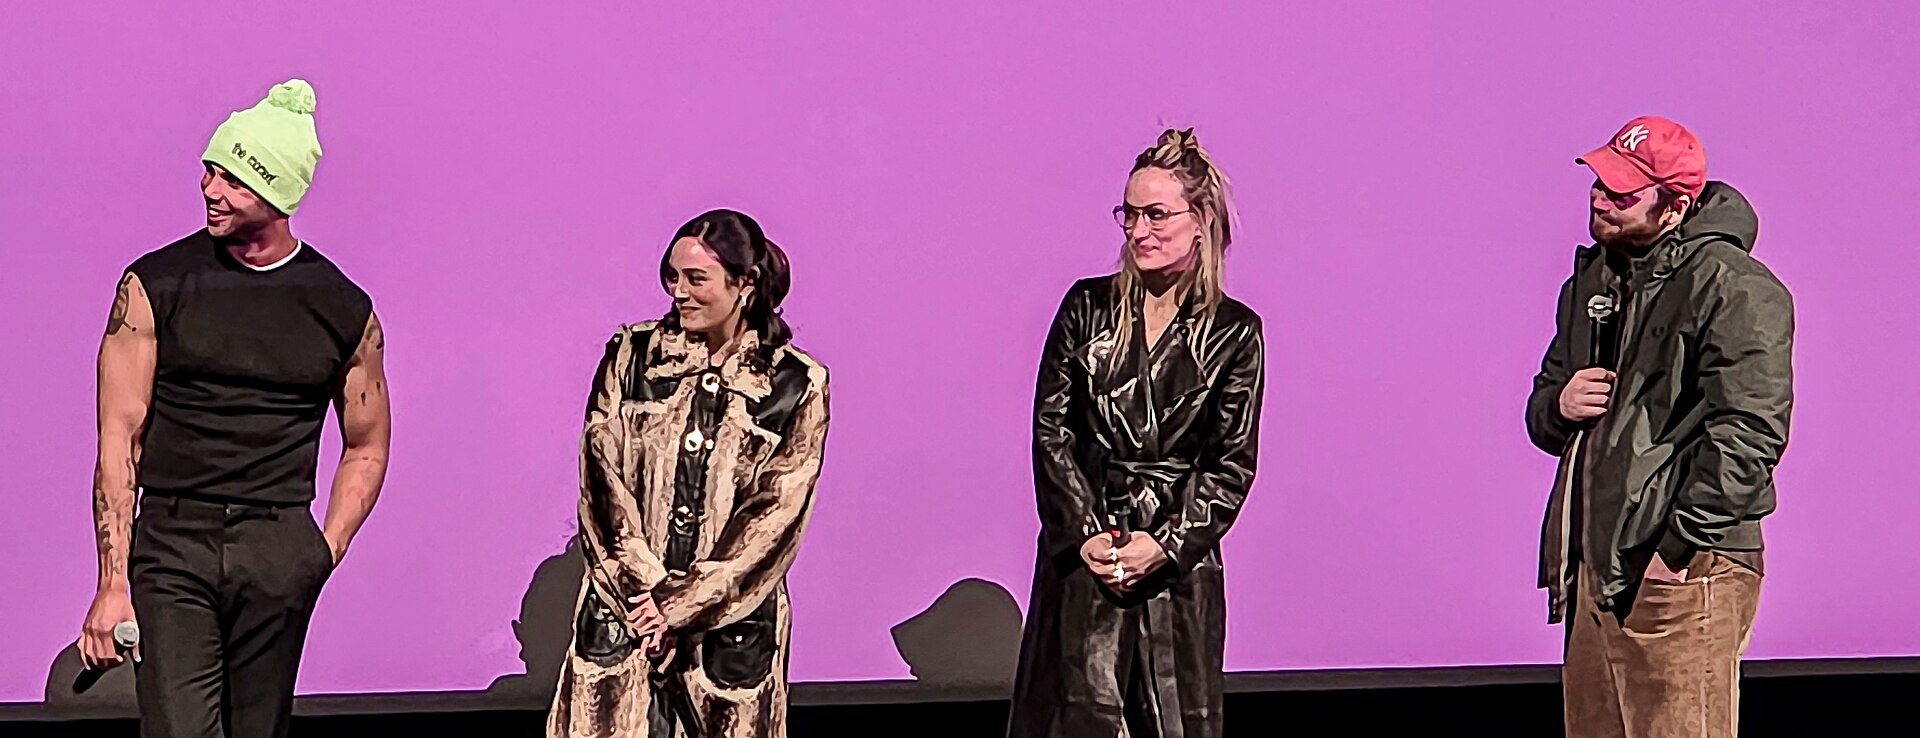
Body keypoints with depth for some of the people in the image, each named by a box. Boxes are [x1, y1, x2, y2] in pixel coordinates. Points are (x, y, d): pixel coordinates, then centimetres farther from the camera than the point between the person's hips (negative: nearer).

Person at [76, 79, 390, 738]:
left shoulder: (346, 310, 7)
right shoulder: (155, 286, 3)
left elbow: (366, 448, 19)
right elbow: (120, 440, 1)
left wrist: (325, 553, 5)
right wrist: (113, 584, -6)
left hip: (282, 555, 1)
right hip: (170, 542, -1)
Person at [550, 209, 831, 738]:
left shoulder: (797, 385, 0)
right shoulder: (633, 356, 6)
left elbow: (774, 517, -6)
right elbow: (602, 479, -1)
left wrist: (678, 609, -11)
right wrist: (645, 589, -11)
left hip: (729, 622, -1)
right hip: (622, 614, 1)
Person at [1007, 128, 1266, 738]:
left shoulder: (1234, 332, 1)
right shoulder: (1087, 307, 4)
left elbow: (1233, 462, 0)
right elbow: (1050, 429, 2)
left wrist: (1166, 543, -11)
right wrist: (1087, 532, -9)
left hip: (1179, 558, -1)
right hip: (1082, 553, 1)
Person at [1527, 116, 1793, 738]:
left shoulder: (1731, 287, -10)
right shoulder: (1593, 279, 17)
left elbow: (1749, 431, -19)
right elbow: (1542, 411, 26)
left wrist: (1679, 545, -21)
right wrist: (1558, 405, 1)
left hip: (1682, 571, -9)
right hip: (1594, 568, 9)